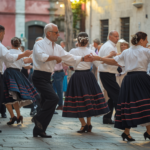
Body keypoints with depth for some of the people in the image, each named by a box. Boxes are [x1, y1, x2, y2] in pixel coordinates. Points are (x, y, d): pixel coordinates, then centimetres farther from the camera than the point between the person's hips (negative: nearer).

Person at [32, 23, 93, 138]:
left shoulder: (57, 48, 15)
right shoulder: (40, 44, -7)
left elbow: (69, 57, 15)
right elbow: (41, 56, -25)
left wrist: (83, 59, 5)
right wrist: (55, 57, -19)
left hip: (47, 77, 9)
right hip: (40, 77, -8)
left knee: (47, 103, 8)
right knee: (54, 98, -22)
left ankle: (39, 130, 16)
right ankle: (39, 118, -6)